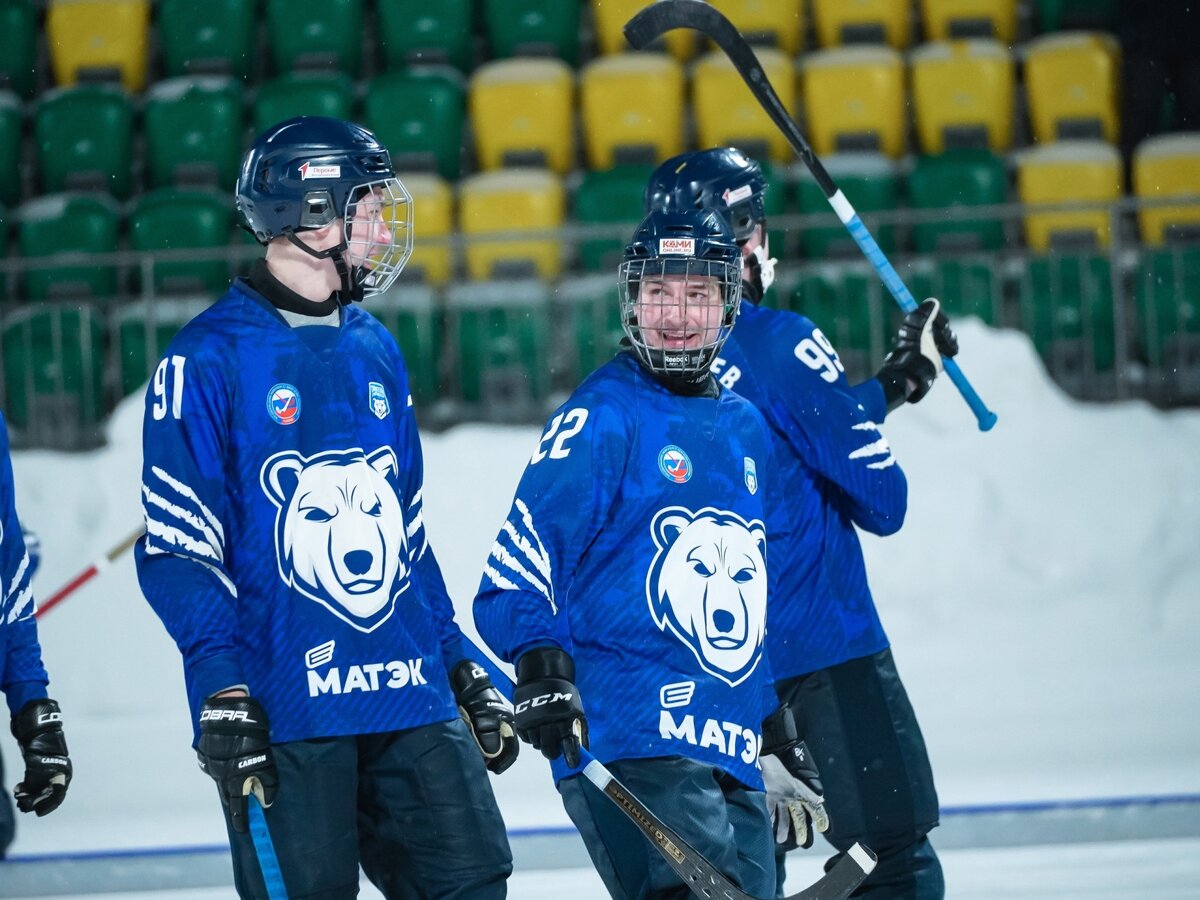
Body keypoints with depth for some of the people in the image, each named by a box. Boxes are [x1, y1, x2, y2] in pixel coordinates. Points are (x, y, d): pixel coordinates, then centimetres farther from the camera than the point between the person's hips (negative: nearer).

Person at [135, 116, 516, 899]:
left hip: (409, 700, 6)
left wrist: (461, 667, 18)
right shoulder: (211, 358, -6)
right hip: (285, 711, -6)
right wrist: (221, 690, -17)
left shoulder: (375, 351, 15)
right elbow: (178, 549, -9)